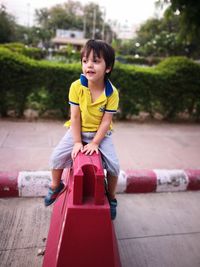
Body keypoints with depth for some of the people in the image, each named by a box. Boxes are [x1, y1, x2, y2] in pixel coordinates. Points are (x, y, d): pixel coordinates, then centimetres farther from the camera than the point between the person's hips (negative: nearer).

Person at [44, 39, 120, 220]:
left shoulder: (112, 92, -17)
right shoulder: (76, 86, -16)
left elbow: (106, 121, -15)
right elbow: (75, 117, -13)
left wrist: (95, 143, -21)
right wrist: (77, 142, -16)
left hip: (101, 133, -1)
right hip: (78, 131, 1)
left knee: (114, 165, -10)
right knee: (57, 156, -7)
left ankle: (111, 198, 18)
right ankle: (56, 186, 25)